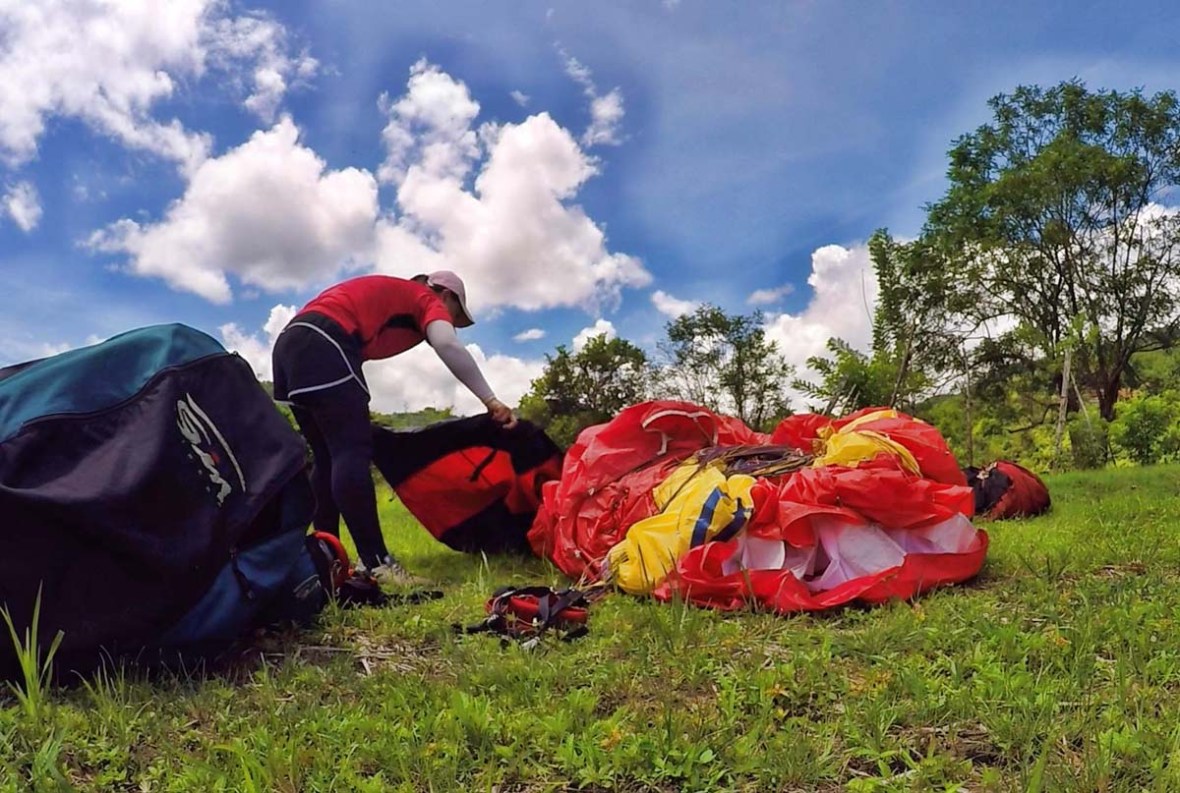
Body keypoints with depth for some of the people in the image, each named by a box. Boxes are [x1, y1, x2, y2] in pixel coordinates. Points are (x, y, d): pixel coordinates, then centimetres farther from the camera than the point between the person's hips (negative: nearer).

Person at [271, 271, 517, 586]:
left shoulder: (387, 294, 34)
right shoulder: (428, 300, 10)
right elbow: (448, 346, -12)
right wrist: (490, 400, -13)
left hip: (290, 344, 9)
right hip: (321, 345, -9)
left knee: (327, 459, 12)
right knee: (353, 453, -13)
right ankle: (376, 562, -16)